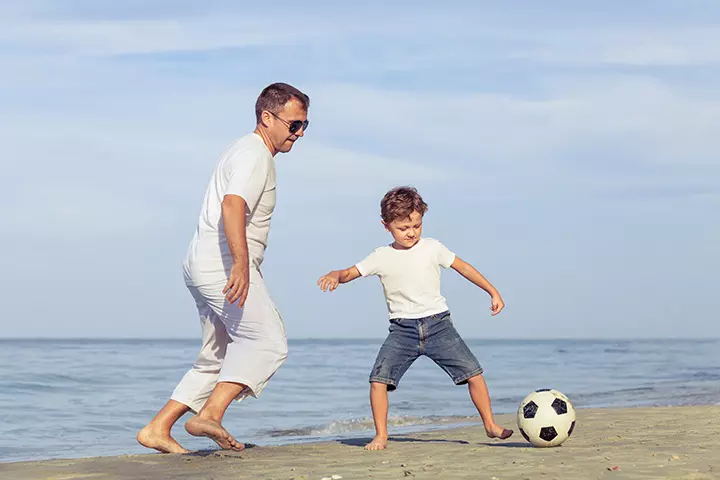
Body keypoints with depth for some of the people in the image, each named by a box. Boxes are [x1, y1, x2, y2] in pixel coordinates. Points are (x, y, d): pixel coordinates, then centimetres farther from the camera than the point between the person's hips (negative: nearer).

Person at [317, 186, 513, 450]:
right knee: (379, 378, -17)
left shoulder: (432, 248, 2)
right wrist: (334, 275, -22)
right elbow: (351, 273, 2)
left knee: (473, 373, -6)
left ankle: (490, 424, 12)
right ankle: (381, 435, -3)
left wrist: (493, 292, 12)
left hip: (438, 324, 0)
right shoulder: (381, 257, 1)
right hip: (403, 329, 0)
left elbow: (463, 267, 11)